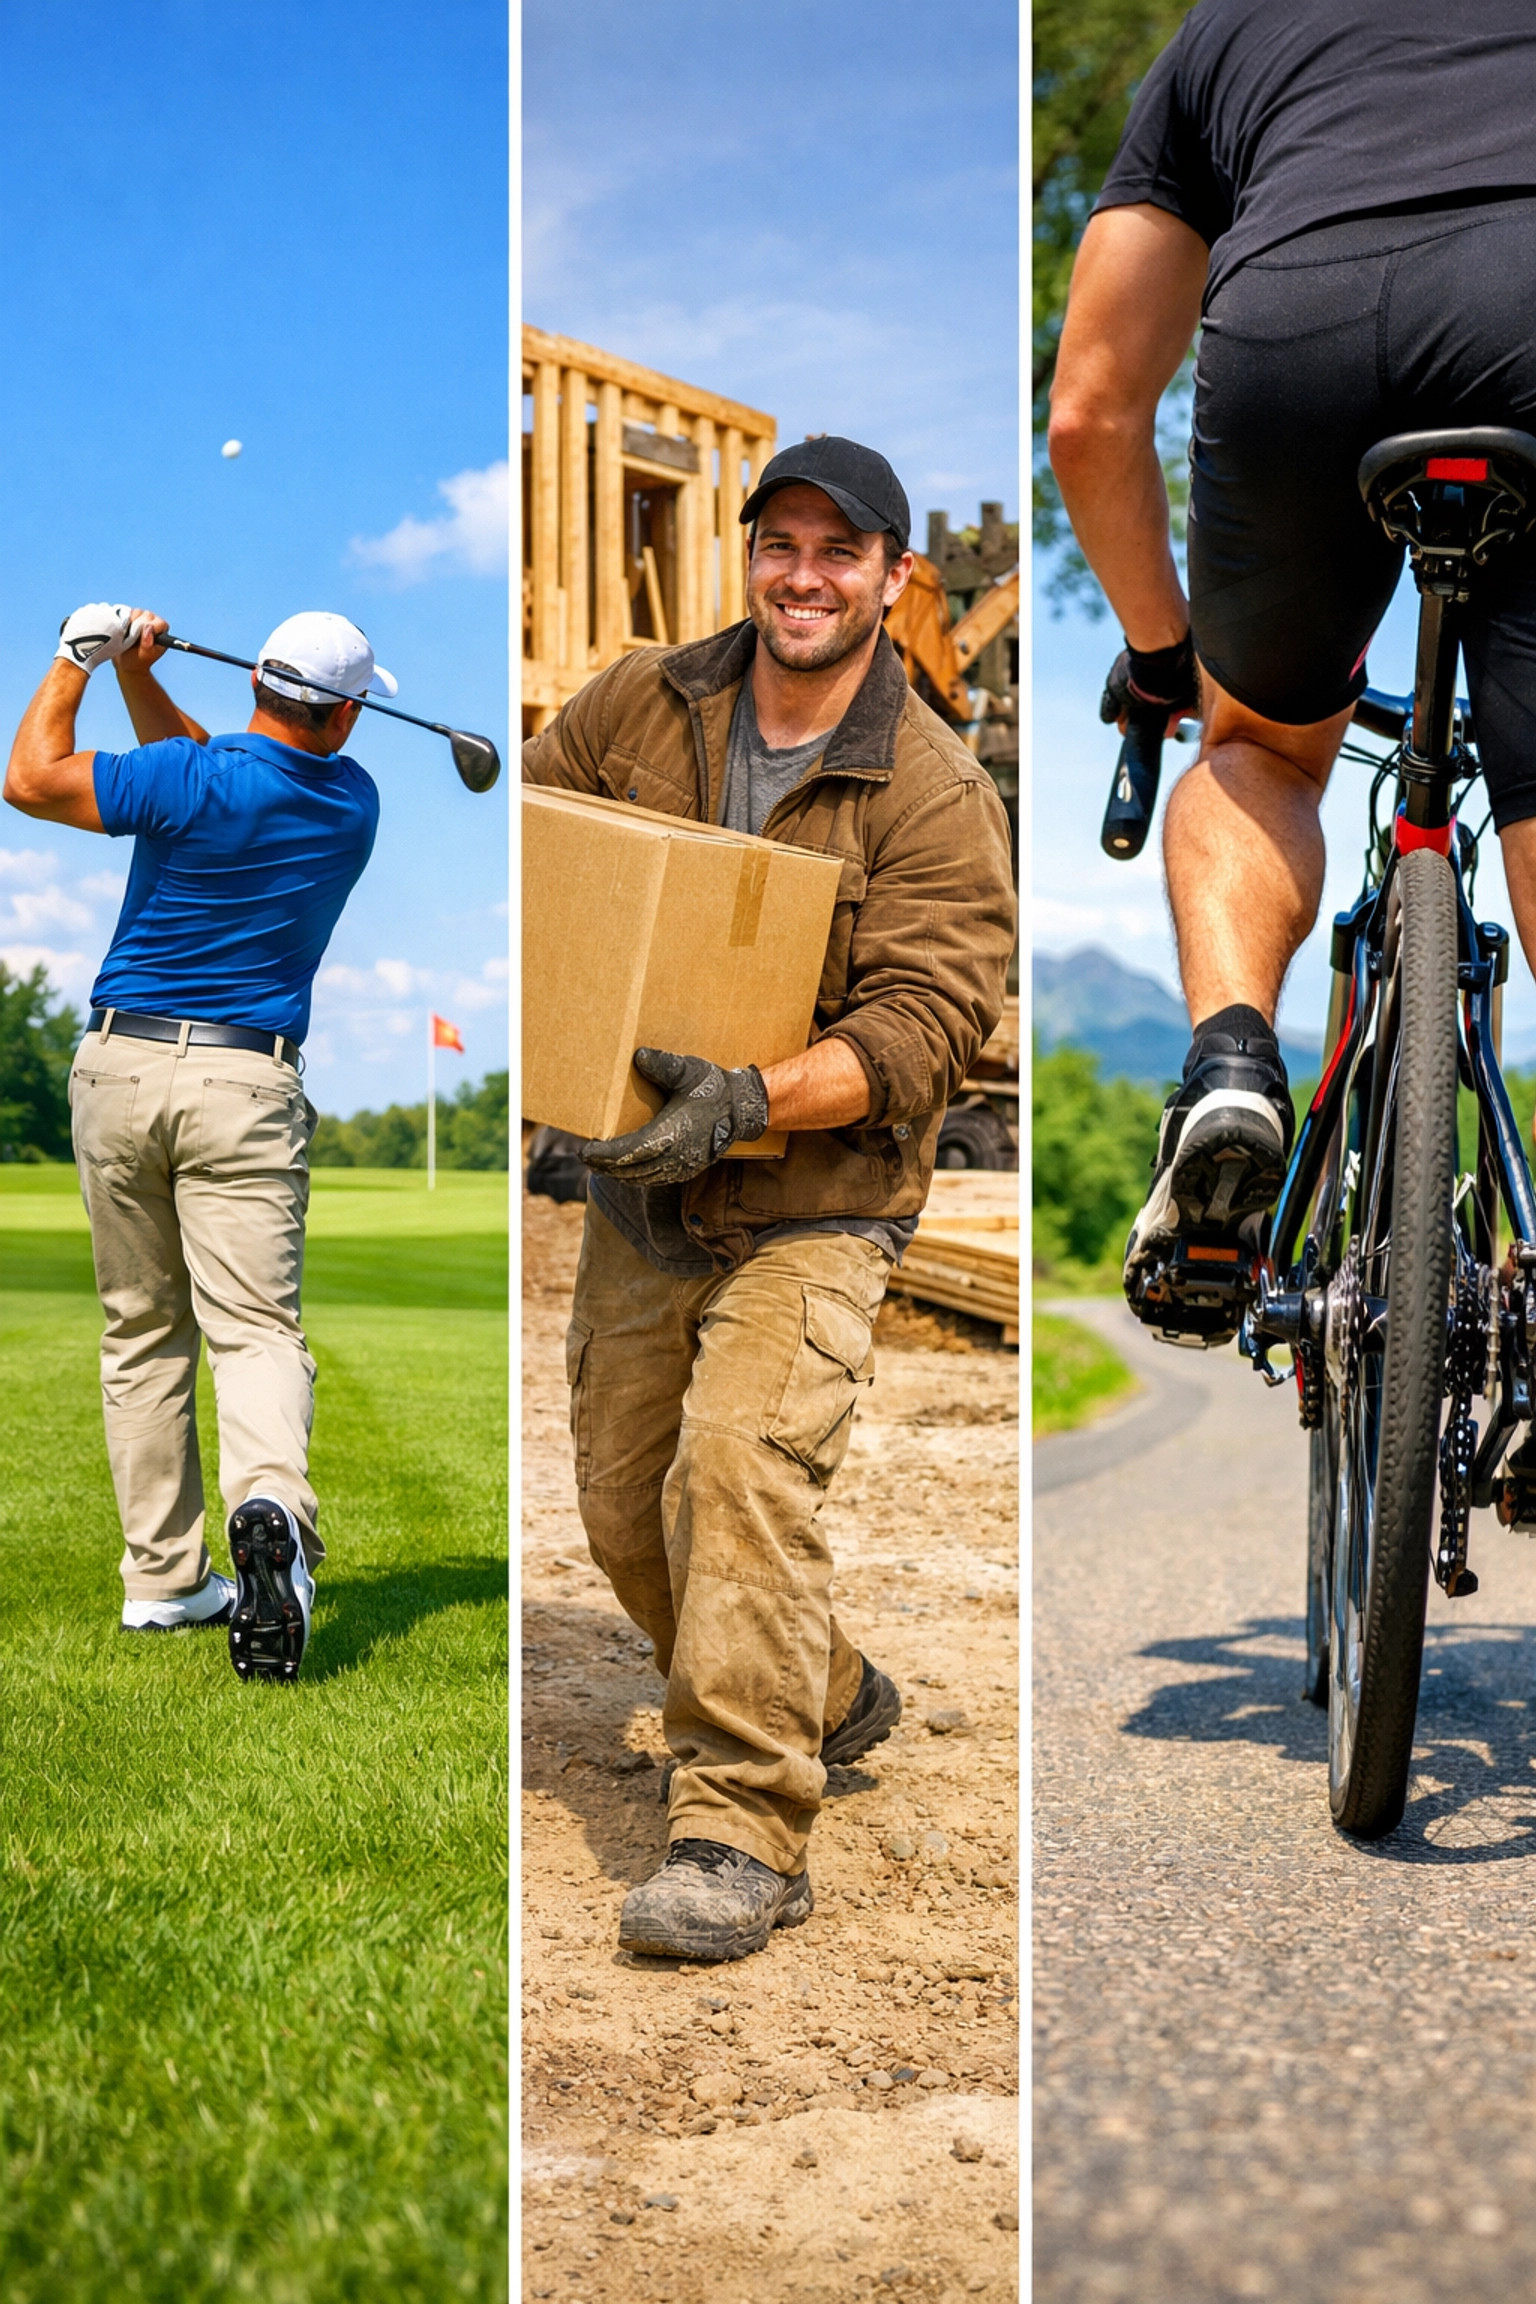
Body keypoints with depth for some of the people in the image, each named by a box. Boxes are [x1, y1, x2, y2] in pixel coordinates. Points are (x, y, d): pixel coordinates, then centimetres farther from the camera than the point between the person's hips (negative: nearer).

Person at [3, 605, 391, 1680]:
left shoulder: (193, 781, -10)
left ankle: (163, 1577, 13)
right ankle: (270, 1504, -35)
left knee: (143, 1331, 11)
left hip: (121, 1067, 0)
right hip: (246, 1084, 0)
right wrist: (140, 676, 14)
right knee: (256, 1327, -5)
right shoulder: (353, 800, 5)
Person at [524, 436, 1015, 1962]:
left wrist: (750, 1097, -32)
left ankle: (743, 1832, -17)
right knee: (623, 1511, 11)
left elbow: (931, 1015, -17)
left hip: (813, 1203, -5)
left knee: (741, 1456, -25)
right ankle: (827, 1697, 36)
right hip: (636, 1193, 5)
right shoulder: (635, 707, 4)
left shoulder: (934, 792, -9)